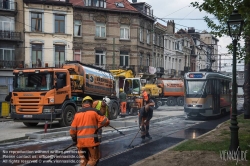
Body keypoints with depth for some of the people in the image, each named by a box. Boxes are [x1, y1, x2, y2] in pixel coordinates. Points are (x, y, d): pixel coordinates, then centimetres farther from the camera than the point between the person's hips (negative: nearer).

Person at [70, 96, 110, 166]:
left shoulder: (77, 114, 9)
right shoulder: (94, 111, -1)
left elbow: (72, 130, 8)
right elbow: (106, 121, -4)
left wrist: (75, 139, 24)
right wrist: (97, 126, 14)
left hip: (80, 141, 4)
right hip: (91, 140, -4)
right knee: (94, 159, 6)